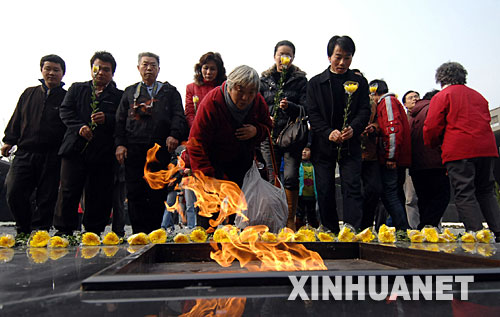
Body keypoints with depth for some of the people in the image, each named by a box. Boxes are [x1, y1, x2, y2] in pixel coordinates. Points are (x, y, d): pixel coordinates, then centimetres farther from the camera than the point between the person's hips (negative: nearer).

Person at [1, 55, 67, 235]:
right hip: (24, 154, 3)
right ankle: (24, 231, 17)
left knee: (46, 199, 1)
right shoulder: (29, 94, 14)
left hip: (51, 158, -3)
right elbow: (16, 119, 19)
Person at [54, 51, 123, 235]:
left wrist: (106, 119, -16)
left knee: (98, 196, 2)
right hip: (75, 149, 1)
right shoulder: (77, 89, 19)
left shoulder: (119, 96, 12)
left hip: (103, 152, -1)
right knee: (68, 191, -1)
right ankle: (63, 232, 8)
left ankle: (93, 233, 13)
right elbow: (65, 111, 8)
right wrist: (79, 127, -9)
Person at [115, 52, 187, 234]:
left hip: (160, 149, -1)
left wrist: (174, 134, -13)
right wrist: (120, 143, 3)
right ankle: (139, 234, 6)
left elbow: (179, 116, 5)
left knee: (157, 194, -2)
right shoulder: (130, 92, 21)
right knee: (135, 193, -1)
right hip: (133, 150, 2)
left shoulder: (169, 92, 16)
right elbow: (120, 120, 16)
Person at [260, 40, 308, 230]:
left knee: (291, 177, -9)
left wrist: (290, 106, -18)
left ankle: (290, 220, 3)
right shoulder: (265, 80, 13)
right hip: (269, 135, 2)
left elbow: (305, 108, 0)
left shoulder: (300, 80, 8)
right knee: (272, 178, 0)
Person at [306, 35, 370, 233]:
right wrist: (328, 133, -18)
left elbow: (364, 111, 1)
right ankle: (330, 233, 14)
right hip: (323, 145, 0)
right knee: (325, 192, 3)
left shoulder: (360, 82, 10)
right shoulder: (316, 83, 7)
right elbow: (312, 114, -1)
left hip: (350, 145, 0)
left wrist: (353, 129, -20)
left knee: (352, 188, -8)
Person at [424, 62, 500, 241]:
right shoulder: (478, 96, 22)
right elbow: (486, 121, 23)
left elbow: (432, 127, -3)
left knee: (465, 194, -5)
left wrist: (433, 145, 15)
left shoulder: (442, 96, 1)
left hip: (459, 151, -6)